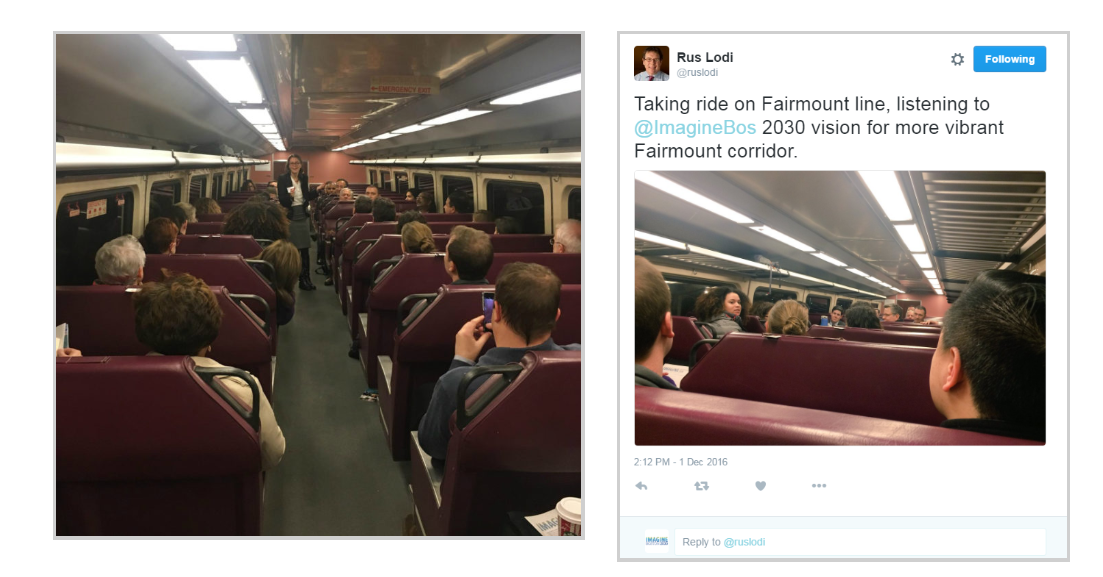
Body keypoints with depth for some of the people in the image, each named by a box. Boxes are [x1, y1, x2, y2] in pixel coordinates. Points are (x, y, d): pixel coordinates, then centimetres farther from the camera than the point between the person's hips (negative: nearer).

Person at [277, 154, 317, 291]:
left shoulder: (304, 178, 5)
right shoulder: (283, 178, -8)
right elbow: (282, 201, -13)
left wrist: (318, 190, 1)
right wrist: (290, 196, -32)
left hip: (303, 215, 4)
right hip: (290, 216, -4)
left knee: (305, 249, 5)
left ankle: (305, 279, 11)